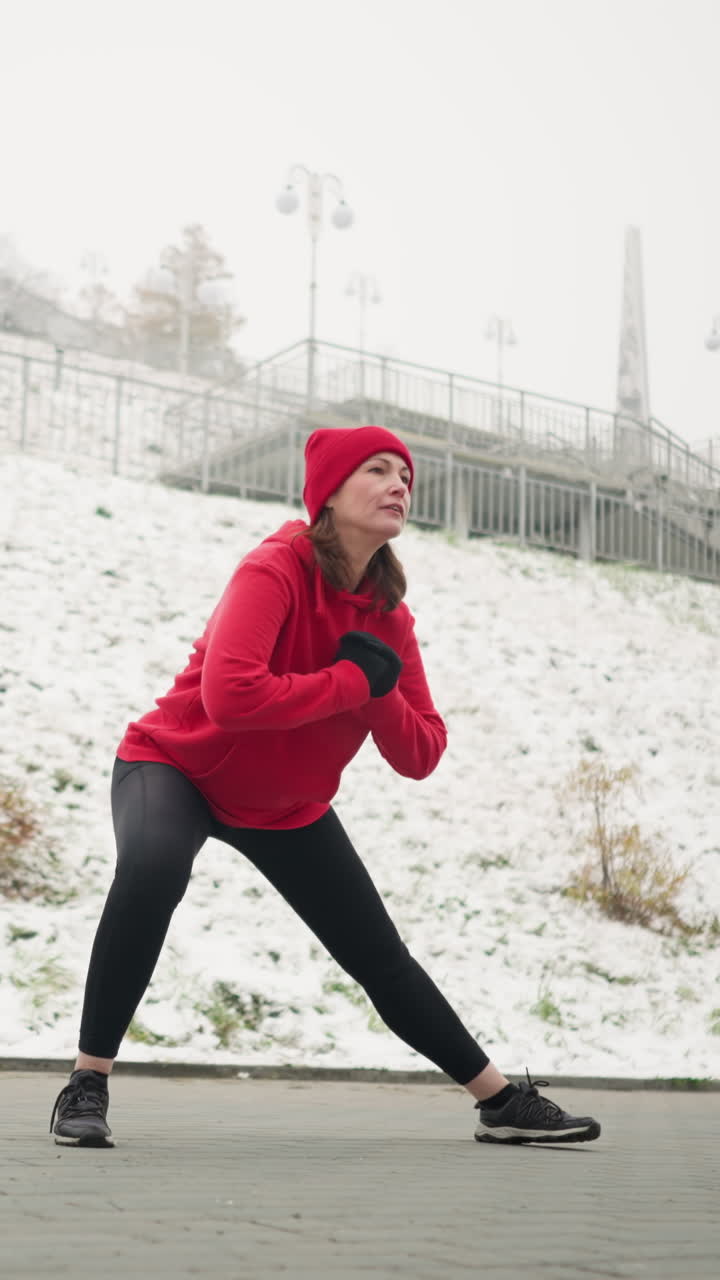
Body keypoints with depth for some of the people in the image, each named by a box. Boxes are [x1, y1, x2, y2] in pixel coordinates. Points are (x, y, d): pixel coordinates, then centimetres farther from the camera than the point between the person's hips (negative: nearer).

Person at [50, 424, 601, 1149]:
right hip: (176, 765, -6)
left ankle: (502, 1103, 21)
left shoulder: (389, 617, -5)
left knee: (381, 958, 7)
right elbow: (228, 695, -40)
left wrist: (380, 694, -24)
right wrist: (351, 682, -30)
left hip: (289, 805, 6)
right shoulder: (275, 571, -25)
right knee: (152, 867, -38)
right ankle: (86, 1087, -26)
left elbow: (420, 757, -5)